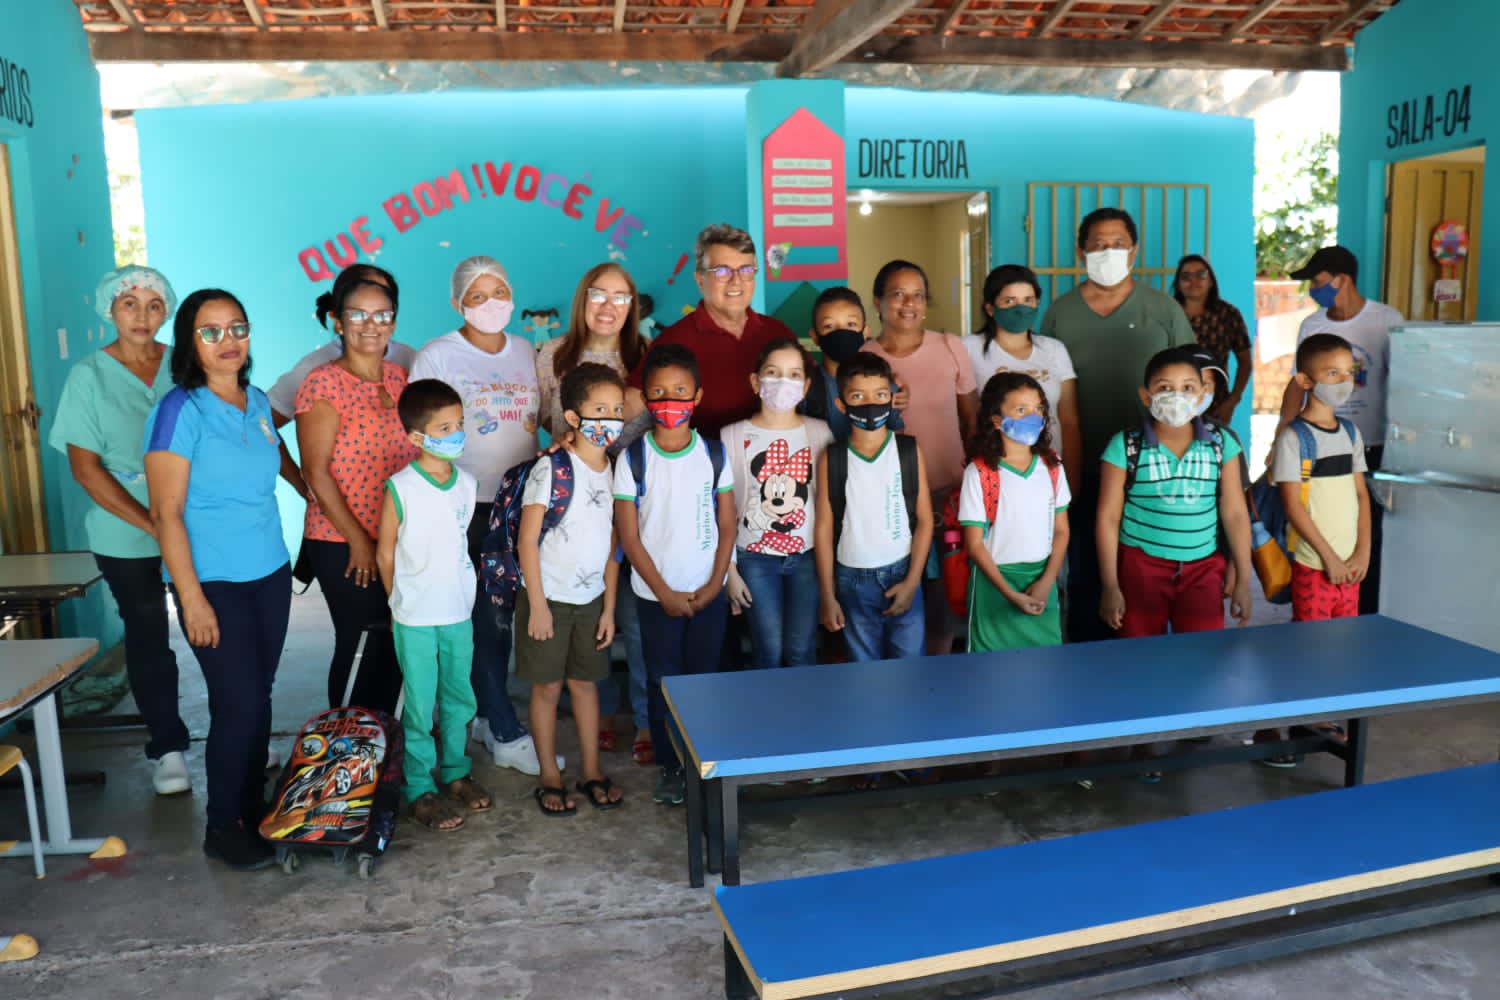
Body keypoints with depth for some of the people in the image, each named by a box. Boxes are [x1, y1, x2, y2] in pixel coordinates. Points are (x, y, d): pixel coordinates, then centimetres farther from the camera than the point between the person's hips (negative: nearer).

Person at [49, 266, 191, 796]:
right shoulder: (89, 376, -3)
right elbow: (86, 468, -6)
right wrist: (153, 526, -13)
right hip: (127, 536, -1)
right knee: (148, 638, 8)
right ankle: (167, 747, 23)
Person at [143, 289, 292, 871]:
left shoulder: (258, 403, 7)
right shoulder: (181, 410, -12)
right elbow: (166, 511, -14)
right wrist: (192, 597, -16)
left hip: (270, 575, 6)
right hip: (214, 583, -6)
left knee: (259, 697, 11)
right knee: (238, 703, -3)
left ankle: (254, 808, 27)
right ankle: (222, 828, 15)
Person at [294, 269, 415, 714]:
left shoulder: (397, 376, 8)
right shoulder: (323, 383, -11)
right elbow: (316, 471, -13)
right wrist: (357, 539, -13)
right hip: (342, 544, -6)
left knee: (393, 642, 11)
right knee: (362, 643, 2)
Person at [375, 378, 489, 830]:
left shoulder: (467, 483, 2)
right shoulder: (400, 488, -13)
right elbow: (386, 553, -4)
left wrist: (461, 592, 12)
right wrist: (406, 600, 5)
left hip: (460, 611, 5)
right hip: (415, 619, -5)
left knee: (459, 698, 16)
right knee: (420, 707, 4)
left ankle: (456, 771, 33)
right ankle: (419, 789, 18)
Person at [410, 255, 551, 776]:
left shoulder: (526, 352, 10)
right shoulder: (436, 356, -5)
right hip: (467, 505, -5)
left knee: (505, 614, 12)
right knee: (485, 618, -3)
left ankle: (487, 714, 28)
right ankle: (506, 735, 6)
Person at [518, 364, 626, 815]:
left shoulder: (615, 470, 2)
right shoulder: (551, 468, -15)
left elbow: (611, 544, 7)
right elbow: (526, 540, -13)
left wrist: (609, 607, 6)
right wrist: (537, 604, -14)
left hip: (591, 599, 5)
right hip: (549, 597, -4)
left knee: (585, 682, 14)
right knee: (548, 686, 6)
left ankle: (592, 772, 25)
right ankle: (550, 778, 20)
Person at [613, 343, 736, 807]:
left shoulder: (714, 454, -1)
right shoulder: (632, 459, -6)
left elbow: (727, 528, 2)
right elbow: (629, 536, -5)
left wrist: (712, 586, -7)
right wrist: (665, 593, -8)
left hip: (708, 592, 1)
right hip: (657, 595, -1)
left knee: (705, 677, 7)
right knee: (663, 681, 7)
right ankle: (669, 766, 23)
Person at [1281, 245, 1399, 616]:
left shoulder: (1387, 321, -5)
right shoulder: (1311, 325, 7)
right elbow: (1298, 383, 11)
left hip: (1371, 449, -3)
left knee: (1367, 537, 3)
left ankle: (1367, 617, 14)